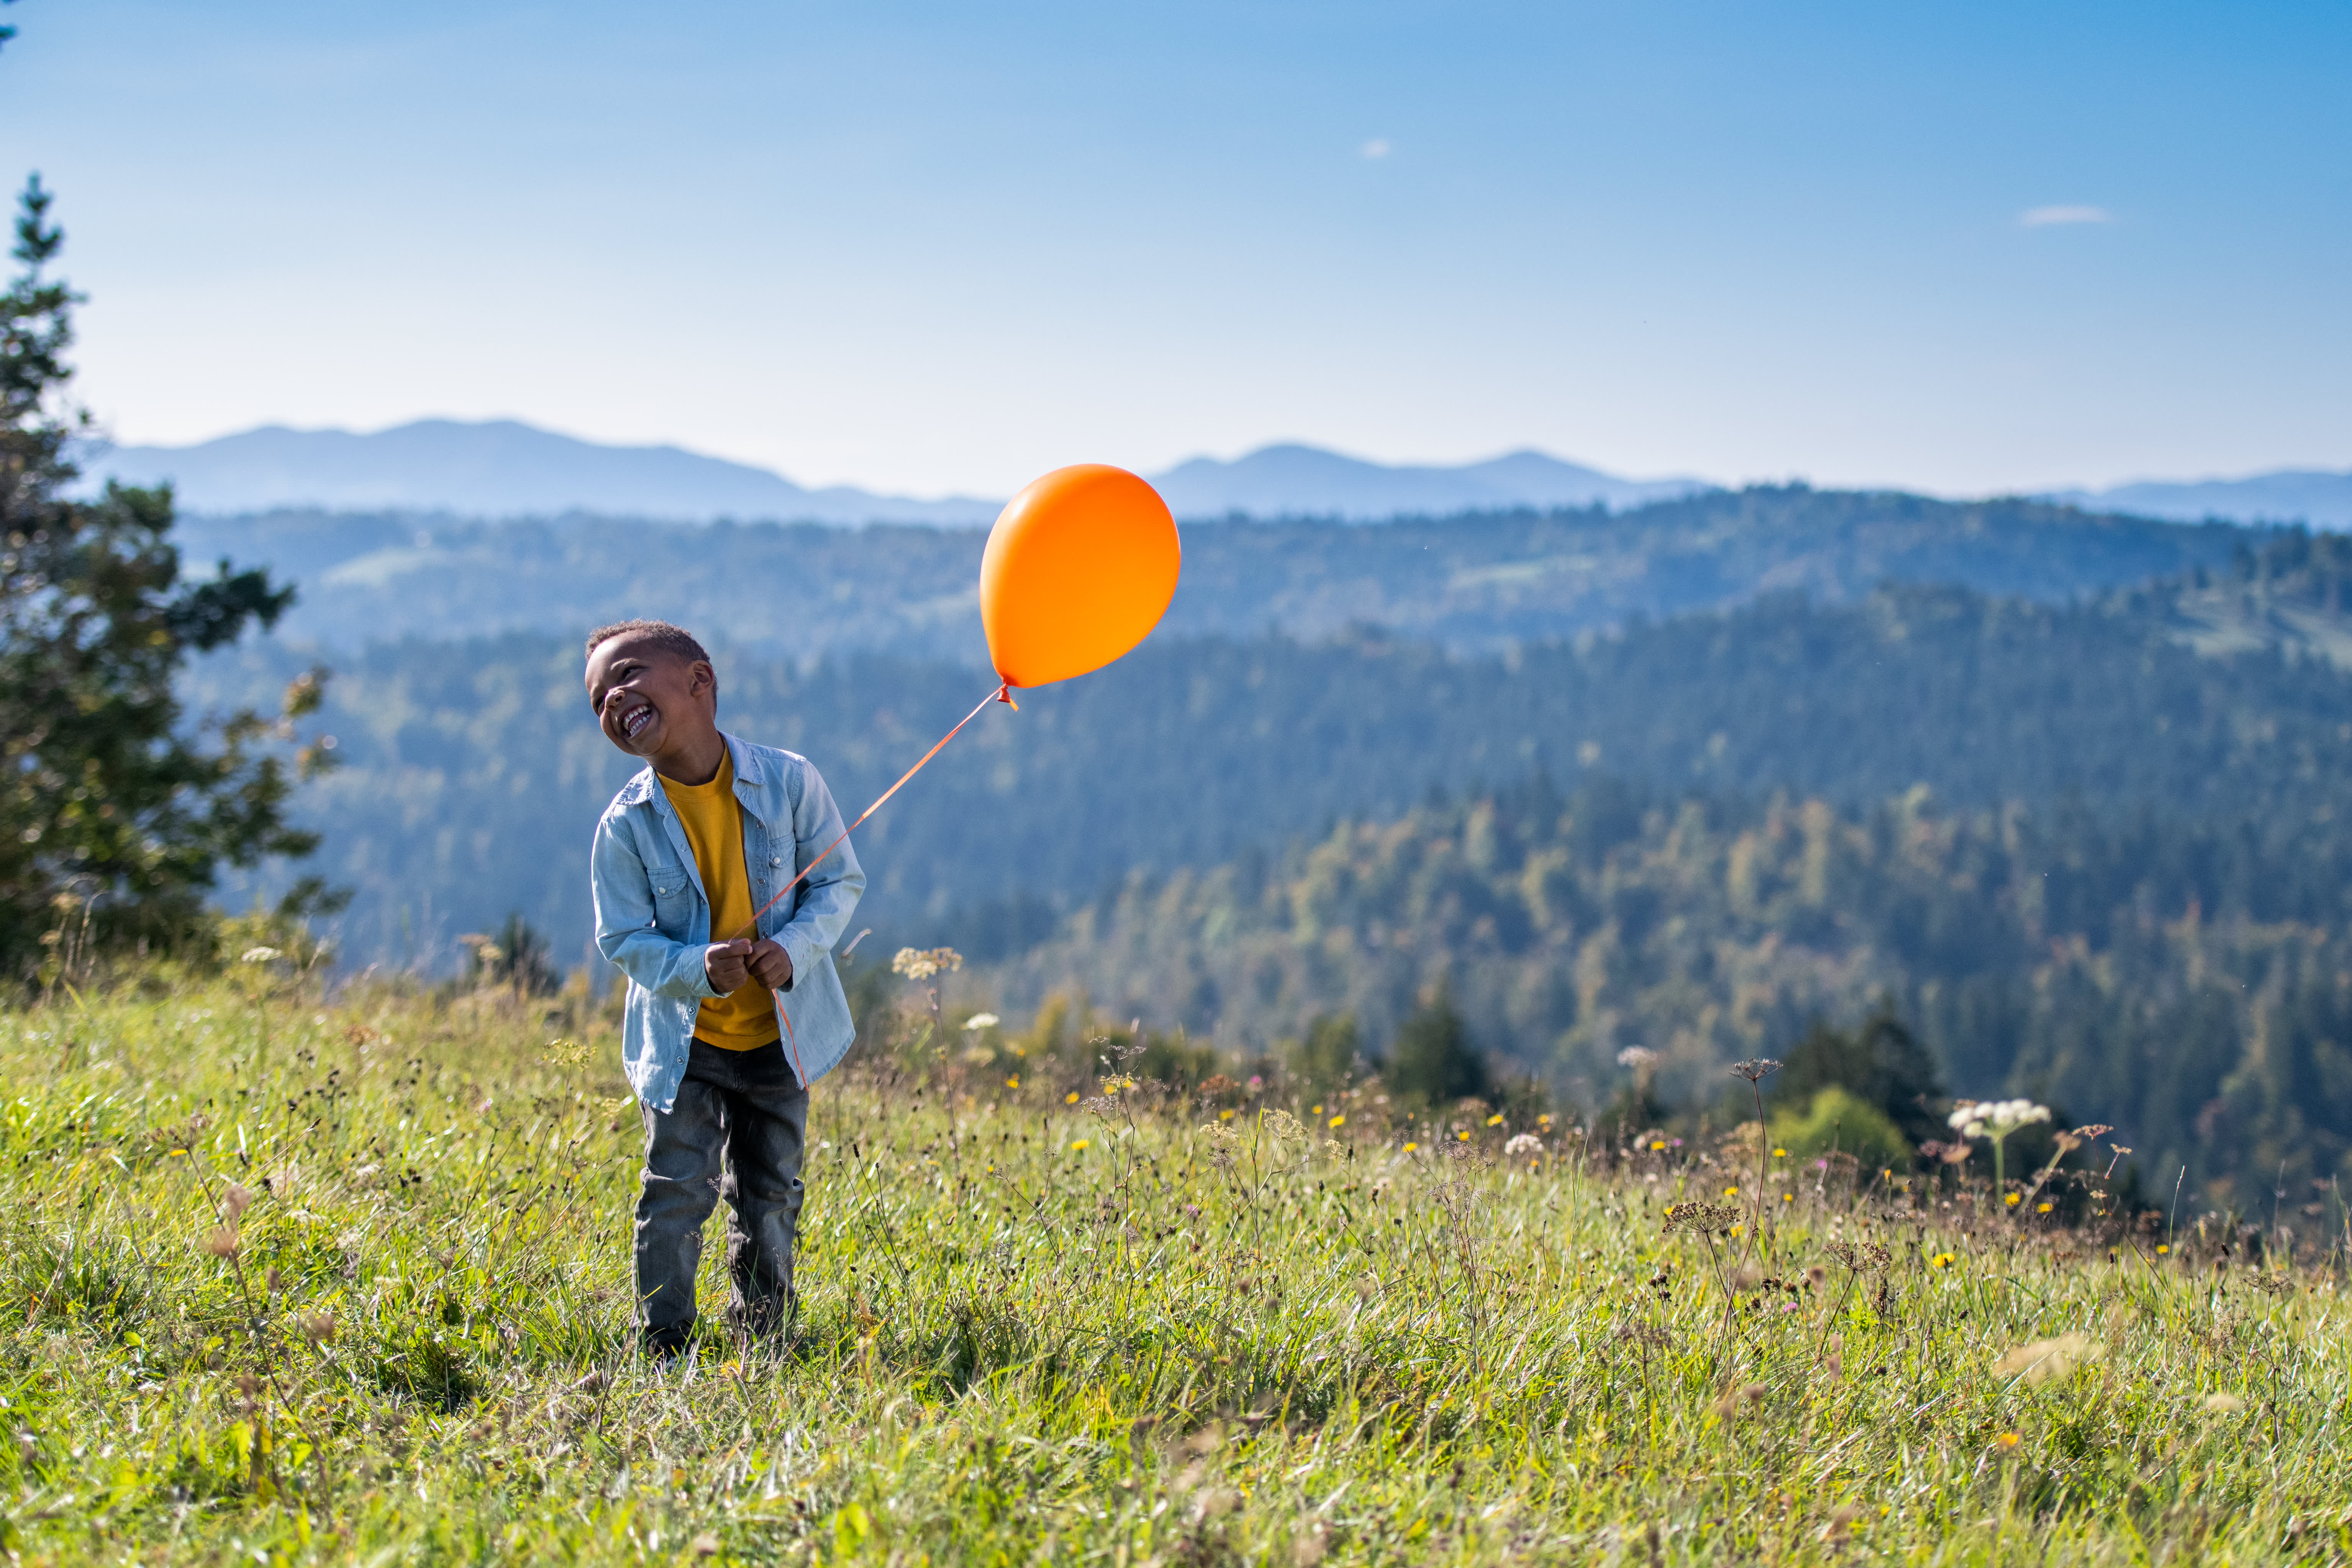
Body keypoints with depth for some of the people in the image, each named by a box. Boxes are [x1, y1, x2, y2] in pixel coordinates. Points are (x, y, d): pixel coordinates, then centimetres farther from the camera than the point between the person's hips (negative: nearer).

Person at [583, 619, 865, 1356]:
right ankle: (663, 1345, 5)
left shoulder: (789, 782, -13)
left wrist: (795, 946, -22)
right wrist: (698, 967, -27)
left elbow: (840, 879, -4)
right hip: (682, 1038, -1)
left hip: (779, 1032, 1)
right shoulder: (625, 825, -13)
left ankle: (763, 1335, 30)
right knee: (677, 1191, -8)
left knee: (770, 1194, 12)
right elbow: (623, 938, -9)